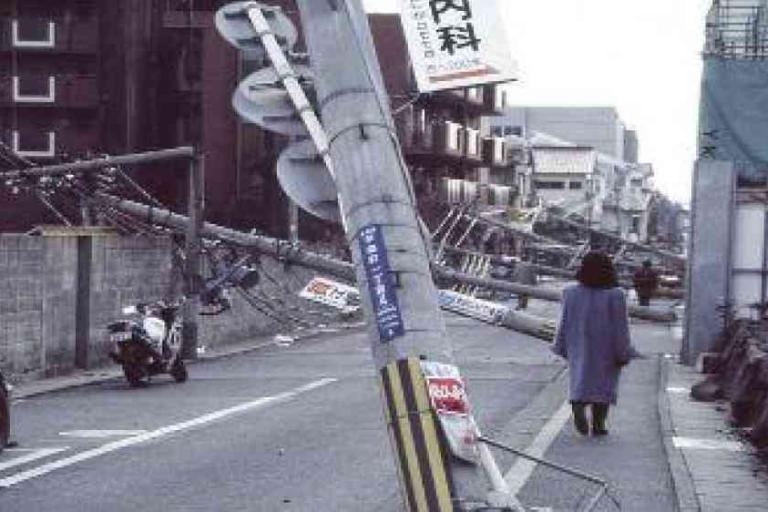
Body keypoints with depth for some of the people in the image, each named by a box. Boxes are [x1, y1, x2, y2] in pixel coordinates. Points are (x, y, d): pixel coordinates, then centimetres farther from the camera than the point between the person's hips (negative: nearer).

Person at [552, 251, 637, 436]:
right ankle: (598, 424, 9)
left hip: (579, 347, 2)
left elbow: (564, 324, 2)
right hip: (606, 351, -2)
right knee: (603, 384, 10)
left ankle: (578, 405, -17)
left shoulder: (571, 293, -4)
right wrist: (623, 354, -3)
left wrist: (563, 348, 13)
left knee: (581, 380, 11)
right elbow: (620, 329, -10)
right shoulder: (615, 296, -12)